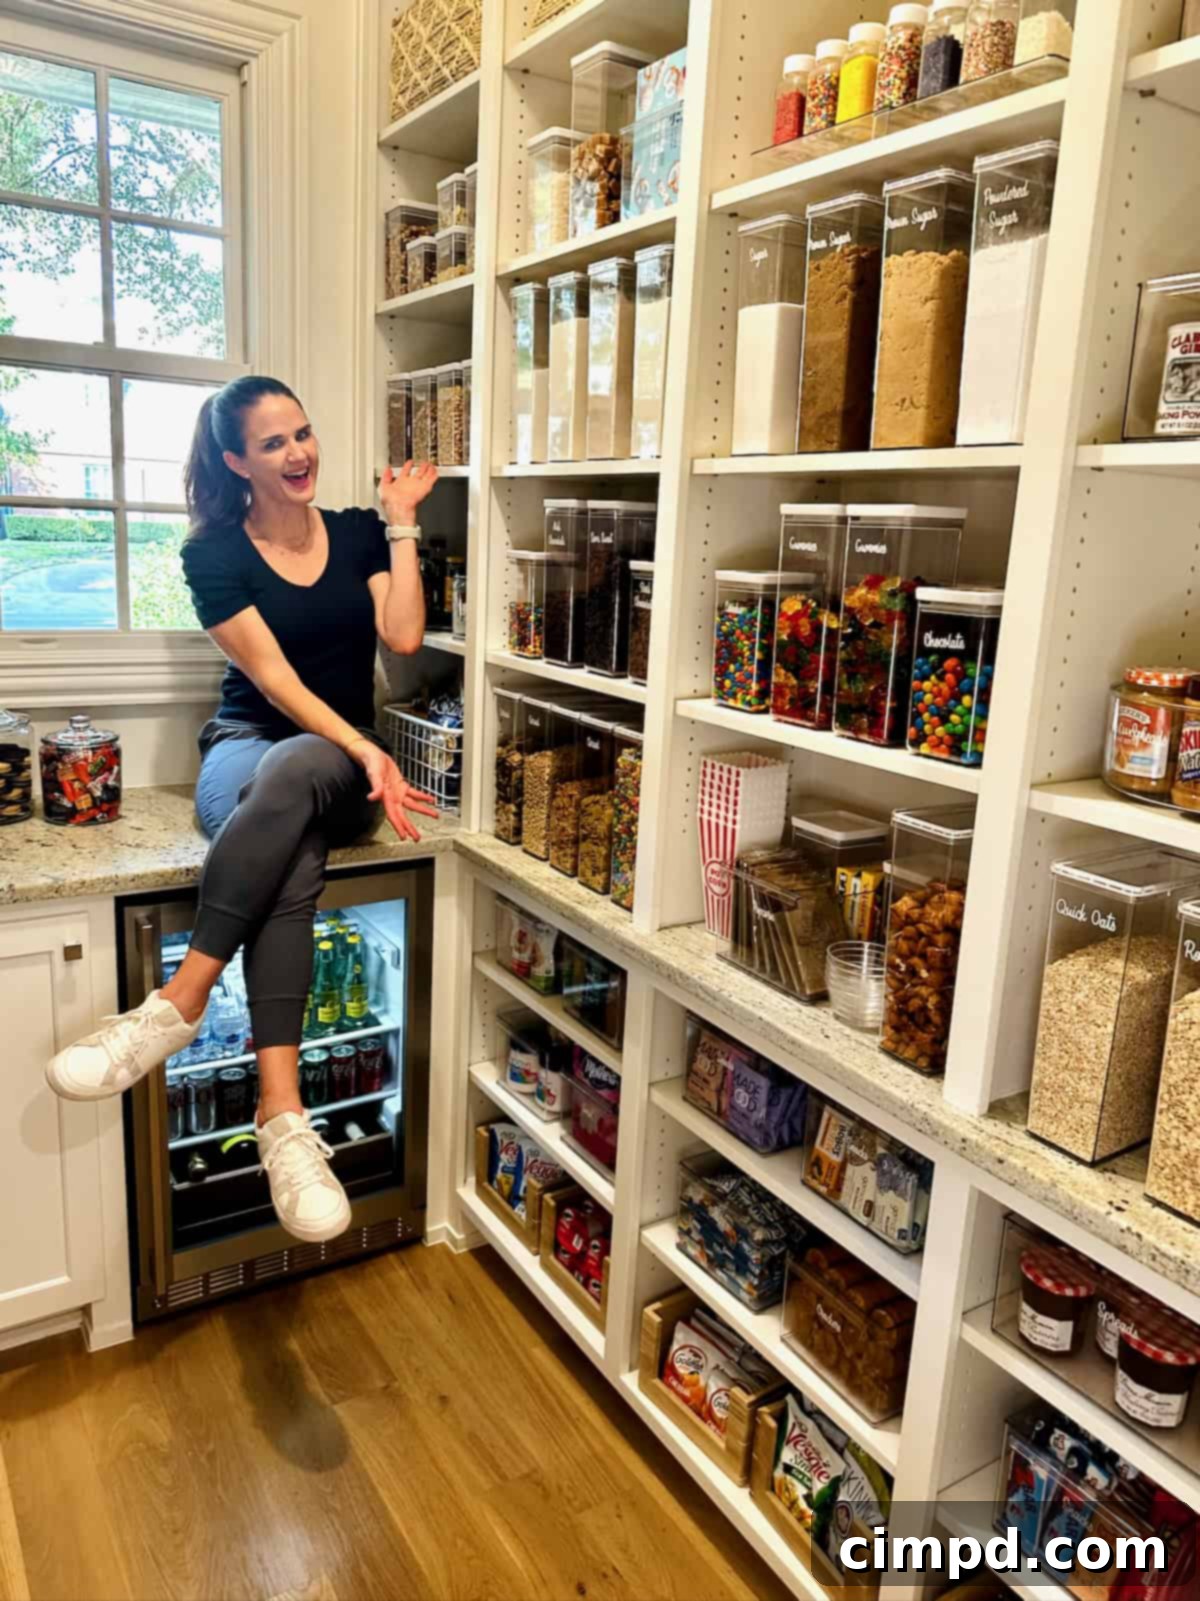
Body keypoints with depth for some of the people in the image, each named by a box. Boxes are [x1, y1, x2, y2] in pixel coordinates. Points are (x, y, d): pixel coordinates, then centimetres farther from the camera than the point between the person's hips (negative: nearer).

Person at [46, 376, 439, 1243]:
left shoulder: (357, 533, 10)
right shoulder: (214, 553, 1)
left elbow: (403, 636, -4)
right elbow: (273, 679, -10)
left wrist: (401, 524, -2)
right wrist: (365, 752, -21)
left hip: (340, 764, 2)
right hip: (246, 748, -1)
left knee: (293, 771, -39)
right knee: (290, 861, -39)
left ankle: (180, 1000, -37)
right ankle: (282, 1111, -41)